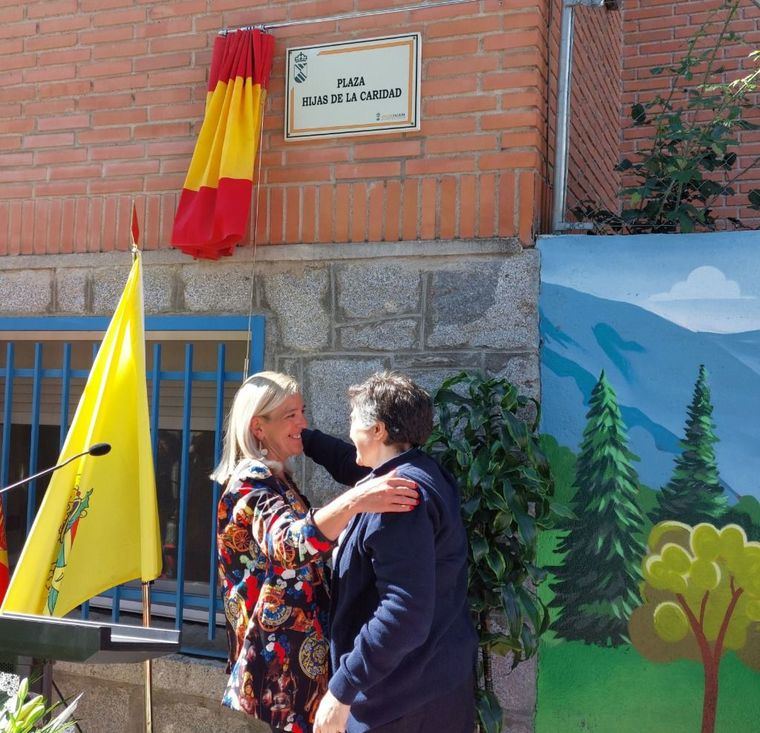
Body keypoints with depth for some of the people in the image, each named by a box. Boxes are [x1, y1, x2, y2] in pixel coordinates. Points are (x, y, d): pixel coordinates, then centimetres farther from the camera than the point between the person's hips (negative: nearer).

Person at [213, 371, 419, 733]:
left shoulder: (273, 480, 10)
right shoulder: (252, 482, -19)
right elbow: (288, 544, -41)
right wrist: (354, 501, -54)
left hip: (294, 648, 10)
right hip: (280, 655, -10)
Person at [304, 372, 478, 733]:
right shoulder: (418, 473, 6)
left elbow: (404, 614, -31)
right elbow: (352, 463, 29)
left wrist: (342, 689, -25)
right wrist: (303, 437, 30)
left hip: (403, 693, -9)